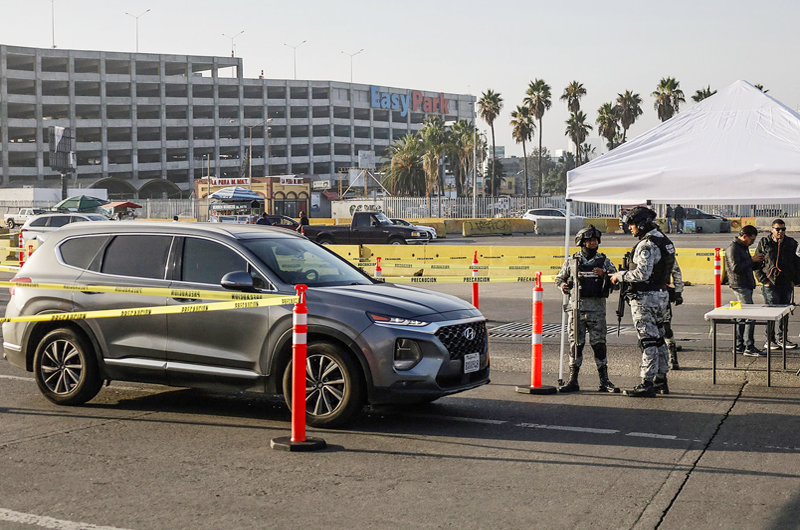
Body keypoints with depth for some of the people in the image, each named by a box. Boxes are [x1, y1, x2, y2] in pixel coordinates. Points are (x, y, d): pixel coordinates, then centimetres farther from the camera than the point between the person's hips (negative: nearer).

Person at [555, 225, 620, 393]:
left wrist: (604, 275, -12)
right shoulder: (572, 261, 7)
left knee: (599, 344, 0)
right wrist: (562, 286, -4)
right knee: (576, 344, 3)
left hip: (597, 308, 0)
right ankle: (573, 381, 10)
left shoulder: (604, 261, 8)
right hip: (577, 307, 0)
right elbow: (560, 278, 18)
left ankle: (604, 381, 6)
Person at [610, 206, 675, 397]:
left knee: (648, 340, -7)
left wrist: (620, 275, -11)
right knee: (658, 338, 15)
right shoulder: (665, 241, 13)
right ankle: (661, 380, 22)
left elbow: (642, 274, -25)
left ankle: (647, 384, -4)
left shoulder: (647, 244, -18)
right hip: (661, 294, 10)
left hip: (645, 297, -10)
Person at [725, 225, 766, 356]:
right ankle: (749, 347, -12)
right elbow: (736, 268, -22)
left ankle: (739, 346, 14)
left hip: (747, 285, 10)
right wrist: (752, 260, -15)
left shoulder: (744, 247, 19)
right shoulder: (733, 248, -12)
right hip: (739, 285, -10)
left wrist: (757, 261, 8)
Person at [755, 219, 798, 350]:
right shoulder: (764, 243, 0)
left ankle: (782, 339, 20)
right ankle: (769, 340, 2)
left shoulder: (791, 243, 10)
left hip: (787, 285, 4)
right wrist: (763, 280, -8)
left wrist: (794, 280, 5)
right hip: (771, 284, -4)